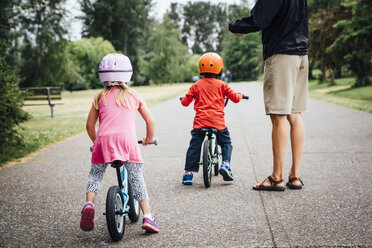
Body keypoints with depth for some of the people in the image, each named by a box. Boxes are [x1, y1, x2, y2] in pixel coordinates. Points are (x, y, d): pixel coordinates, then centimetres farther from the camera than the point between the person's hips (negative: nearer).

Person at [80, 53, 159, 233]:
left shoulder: (100, 97, 19)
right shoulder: (133, 95, 18)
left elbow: (90, 125, 22)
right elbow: (150, 120, 20)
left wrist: (96, 142, 39)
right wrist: (149, 139, 37)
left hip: (104, 139, 1)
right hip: (127, 138, -1)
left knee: (95, 175, 17)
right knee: (137, 179, 4)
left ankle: (89, 204, -6)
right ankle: (147, 217, -1)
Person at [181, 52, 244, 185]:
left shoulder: (196, 85, 8)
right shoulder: (222, 85, 6)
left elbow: (185, 102, 10)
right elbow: (235, 98, 12)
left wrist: (183, 99, 34)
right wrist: (240, 95, 35)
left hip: (200, 121, 1)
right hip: (218, 122, -1)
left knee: (194, 146, 7)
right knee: (226, 143, 17)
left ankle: (188, 173, 4)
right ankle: (225, 164, -3)